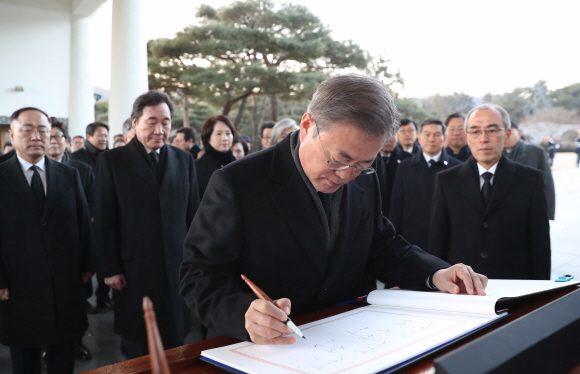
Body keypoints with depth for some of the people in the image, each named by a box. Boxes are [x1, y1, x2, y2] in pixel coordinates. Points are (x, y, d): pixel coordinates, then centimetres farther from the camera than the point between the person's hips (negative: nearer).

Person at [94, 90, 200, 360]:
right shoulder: (112, 160, -1)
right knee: (136, 347, 12)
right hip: (133, 269, -2)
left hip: (176, 266, 2)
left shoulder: (184, 160, 7)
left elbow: (192, 213, 8)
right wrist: (110, 269, -6)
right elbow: (104, 220, -3)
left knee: (175, 339, 11)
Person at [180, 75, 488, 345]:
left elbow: (381, 248, 13)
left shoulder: (364, 181, 3)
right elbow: (200, 275, -13)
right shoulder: (235, 184, -15)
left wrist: (434, 273, -5)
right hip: (265, 349, -2)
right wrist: (243, 313, -32)